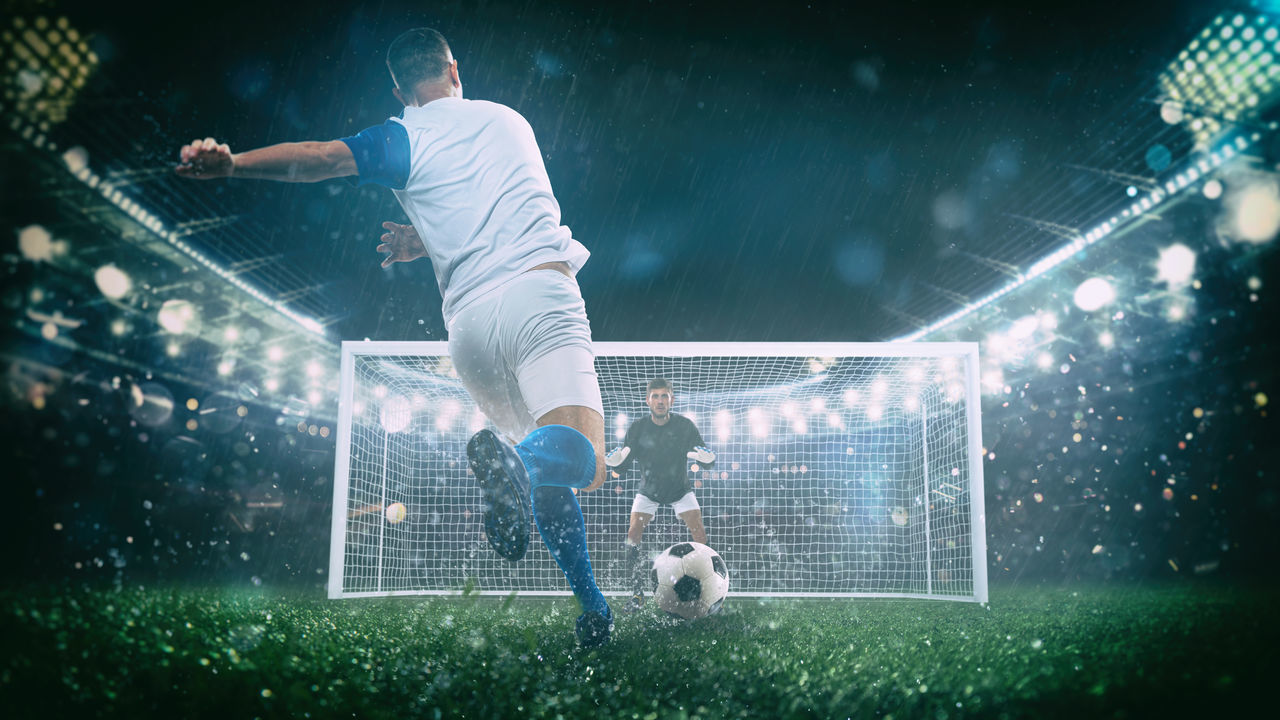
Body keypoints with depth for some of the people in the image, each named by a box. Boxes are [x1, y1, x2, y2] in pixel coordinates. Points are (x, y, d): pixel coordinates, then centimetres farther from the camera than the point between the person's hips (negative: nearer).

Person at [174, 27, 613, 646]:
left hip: (470, 319, 1)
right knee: (582, 461, -14)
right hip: (540, 291, 0)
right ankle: (516, 459, -48)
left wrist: (230, 162, -15)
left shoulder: (405, 139, 10)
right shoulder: (509, 120, 23)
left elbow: (324, 156, -10)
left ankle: (592, 605, 10)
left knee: (544, 463, 16)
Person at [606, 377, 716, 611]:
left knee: (699, 534, -14)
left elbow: (707, 460, -13)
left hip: (680, 490, 0)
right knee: (633, 535, -16)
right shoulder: (637, 428, -16)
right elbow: (621, 467, -13)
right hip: (648, 491, 0)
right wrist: (614, 461, -36)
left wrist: (706, 457, -37)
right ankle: (638, 594, -4)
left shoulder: (684, 425, -17)